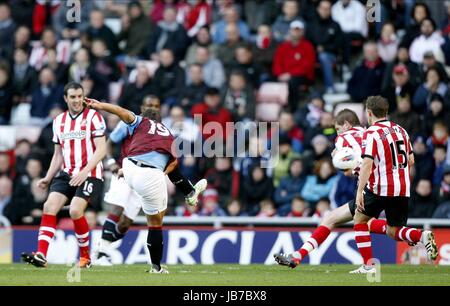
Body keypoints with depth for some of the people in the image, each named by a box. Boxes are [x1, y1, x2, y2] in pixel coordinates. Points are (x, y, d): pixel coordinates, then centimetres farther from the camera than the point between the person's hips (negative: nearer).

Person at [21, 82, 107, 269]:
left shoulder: (93, 117, -4)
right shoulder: (59, 121, 13)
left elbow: (101, 149, -10)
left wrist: (84, 172, -20)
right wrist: (48, 178, 11)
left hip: (90, 174, -5)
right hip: (66, 174, 5)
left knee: (75, 210, -22)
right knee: (49, 206, -14)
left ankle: (85, 257, -3)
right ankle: (41, 255, -20)